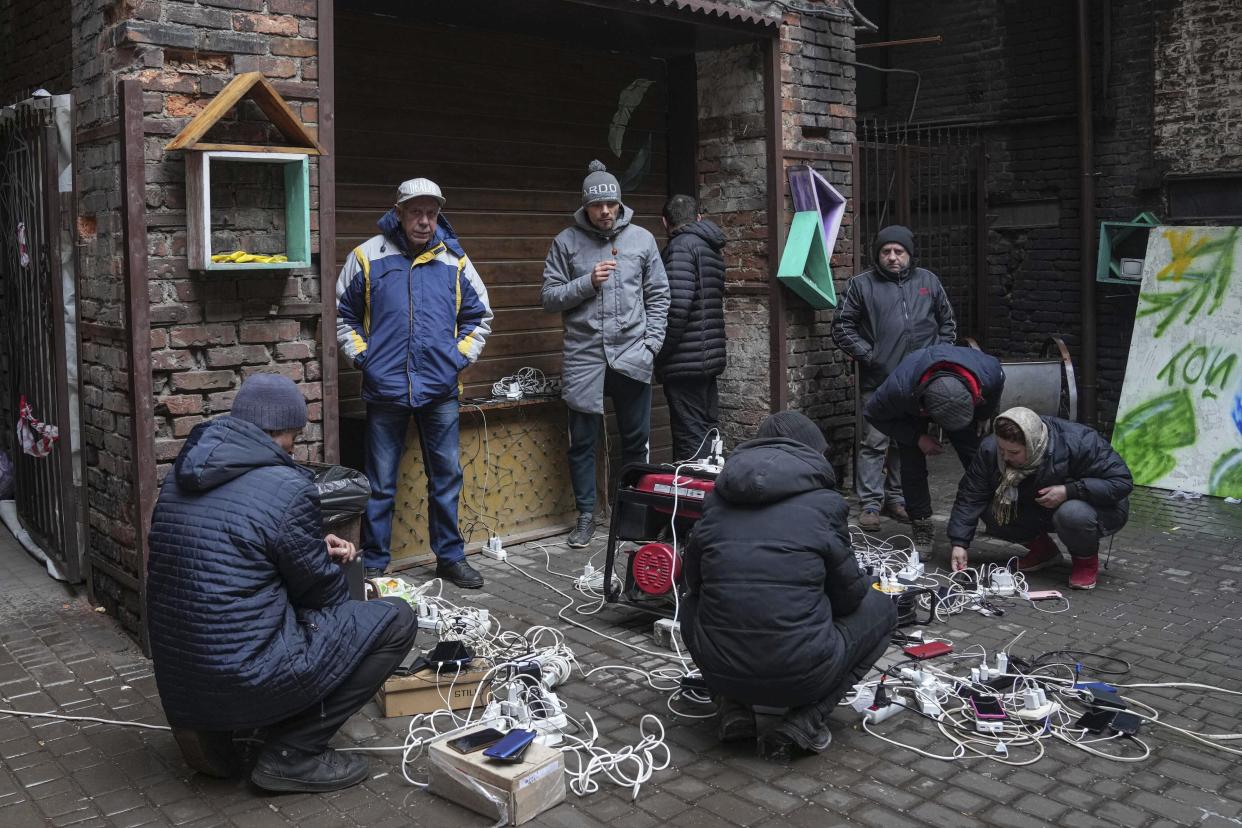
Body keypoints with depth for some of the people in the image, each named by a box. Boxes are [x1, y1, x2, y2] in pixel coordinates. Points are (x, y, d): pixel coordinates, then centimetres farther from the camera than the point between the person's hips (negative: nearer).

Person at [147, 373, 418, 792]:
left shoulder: (182, 476, 7)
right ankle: (292, 754, 1)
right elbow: (321, 590, -4)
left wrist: (316, 548, 17)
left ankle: (210, 728, 17)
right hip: (244, 681, -8)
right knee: (396, 619, 2)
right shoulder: (286, 487, -16)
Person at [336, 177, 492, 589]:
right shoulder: (367, 257, 1)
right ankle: (374, 563, 17)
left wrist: (460, 356, 3)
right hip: (385, 389, -2)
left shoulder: (454, 260, 6)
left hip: (440, 389, 2)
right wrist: (362, 356, -2)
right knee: (380, 484, 5)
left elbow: (479, 317, 16)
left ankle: (450, 556, 22)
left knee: (447, 477, 9)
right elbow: (342, 315, 10)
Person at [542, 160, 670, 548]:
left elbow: (658, 296, 7)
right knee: (583, 442, 6)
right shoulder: (566, 242, 2)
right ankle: (585, 515, 19)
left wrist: (651, 343, -1)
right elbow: (550, 298, 0)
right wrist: (588, 282, -14)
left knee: (636, 440, 9)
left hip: (631, 356, 1)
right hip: (584, 356, -1)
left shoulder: (641, 239, 5)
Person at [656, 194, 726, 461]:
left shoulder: (680, 246, -10)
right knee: (709, 432, 16)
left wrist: (660, 351, -13)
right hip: (712, 356, 9)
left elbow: (677, 304, -22)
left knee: (690, 440, -6)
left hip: (686, 361, -9)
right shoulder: (712, 248, 18)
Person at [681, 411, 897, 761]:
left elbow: (692, 578, 17)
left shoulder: (717, 499, 7)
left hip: (719, 671, 4)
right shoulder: (824, 502, -2)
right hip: (801, 676, -4)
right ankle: (804, 721, 5)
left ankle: (732, 707, 13)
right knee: (880, 607, 21)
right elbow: (849, 594, 6)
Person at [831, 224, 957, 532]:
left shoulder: (928, 281, 11)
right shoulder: (862, 284, 1)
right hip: (878, 381, -3)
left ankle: (896, 498, 23)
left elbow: (947, 323, 20)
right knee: (874, 443, -5)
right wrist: (866, 356, -6)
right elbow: (842, 327, 2)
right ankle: (870, 505, -1)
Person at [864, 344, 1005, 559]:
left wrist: (986, 415, 2)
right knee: (913, 469, -11)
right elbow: (873, 414, -24)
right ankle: (922, 530, 2)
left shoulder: (988, 377, -38)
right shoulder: (899, 389, -46)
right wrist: (917, 438, -26)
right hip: (910, 416, -2)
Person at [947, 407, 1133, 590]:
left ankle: (1087, 559, -5)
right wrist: (959, 543, -24)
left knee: (1071, 514, -39)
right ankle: (1042, 549, 8)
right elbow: (970, 497, -16)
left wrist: (1069, 491, -36)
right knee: (992, 512, -19)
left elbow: (1122, 482, -27)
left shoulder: (1079, 443, -32)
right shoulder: (991, 449, -19)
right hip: (1038, 511, 5)